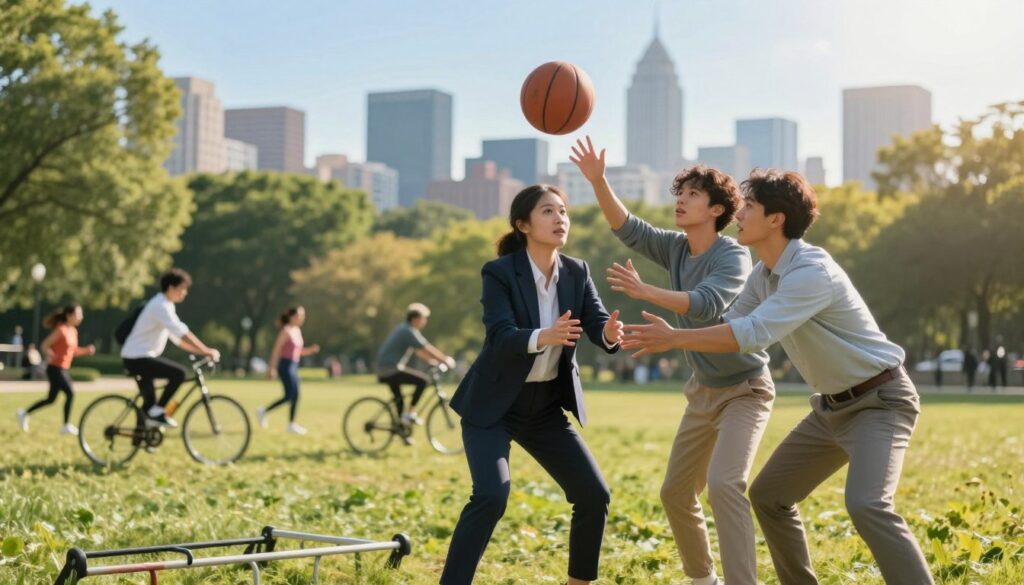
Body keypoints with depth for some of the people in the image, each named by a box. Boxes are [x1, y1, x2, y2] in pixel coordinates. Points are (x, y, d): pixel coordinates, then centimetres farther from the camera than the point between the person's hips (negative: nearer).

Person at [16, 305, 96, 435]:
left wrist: (86, 350, 3)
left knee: (51, 399, 14)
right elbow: (45, 345, -14)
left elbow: (73, 351, 19)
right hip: (55, 369, -9)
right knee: (70, 394, -17)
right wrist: (50, 354, -32)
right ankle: (66, 426, -11)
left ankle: (25, 413, 28)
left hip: (64, 369, 9)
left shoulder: (73, 331, 11)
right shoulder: (61, 330, -14)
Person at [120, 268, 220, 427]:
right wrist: (206, 351, -25)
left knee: (149, 405, 13)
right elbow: (182, 333, -25)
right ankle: (157, 412, -14)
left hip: (141, 357, 10)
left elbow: (177, 338, 17)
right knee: (180, 372, -21)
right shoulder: (160, 306, -17)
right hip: (137, 358, -10)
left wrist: (203, 350, 9)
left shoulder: (165, 305, 15)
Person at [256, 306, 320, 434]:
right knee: (294, 395, -10)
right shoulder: (286, 331, -11)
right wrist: (271, 368, -17)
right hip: (286, 365, -9)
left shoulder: (297, 331, 13)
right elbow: (276, 350, -14)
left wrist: (311, 350, 3)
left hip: (294, 366, 9)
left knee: (289, 396, 8)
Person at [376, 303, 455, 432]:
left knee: (399, 399, 18)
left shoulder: (403, 328, 17)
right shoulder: (409, 331, -14)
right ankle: (410, 413, -9)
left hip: (384, 370, 10)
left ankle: (402, 431, 25)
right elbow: (427, 349, -15)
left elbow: (418, 350, 22)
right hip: (392, 370, -10)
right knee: (424, 380, -13)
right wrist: (446, 360, -8)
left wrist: (432, 360, 14)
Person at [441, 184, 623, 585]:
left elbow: (598, 325, -12)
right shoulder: (499, 272, -16)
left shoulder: (577, 272, -2)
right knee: (491, 496, -24)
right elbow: (500, 337, -29)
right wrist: (542, 337, -49)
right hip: (493, 405, -5)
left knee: (594, 495, 1)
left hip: (546, 407, 5)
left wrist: (611, 333, -36)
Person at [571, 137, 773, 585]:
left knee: (724, 484, -27)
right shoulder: (676, 247, 1)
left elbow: (708, 303, -37)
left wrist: (645, 292, -48)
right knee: (675, 492, 13)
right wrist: (598, 182, -21)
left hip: (745, 390, -8)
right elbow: (627, 228, -6)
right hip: (704, 391, 8)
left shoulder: (733, 256, -20)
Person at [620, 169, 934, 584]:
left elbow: (753, 334, -34)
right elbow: (731, 326, 9)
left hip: (880, 400, -9)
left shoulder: (812, 271, -26)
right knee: (769, 494, 13)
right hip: (832, 406, 9)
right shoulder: (764, 273, 4)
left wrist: (674, 338, -28)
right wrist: (667, 338, -5)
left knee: (866, 505, -29)